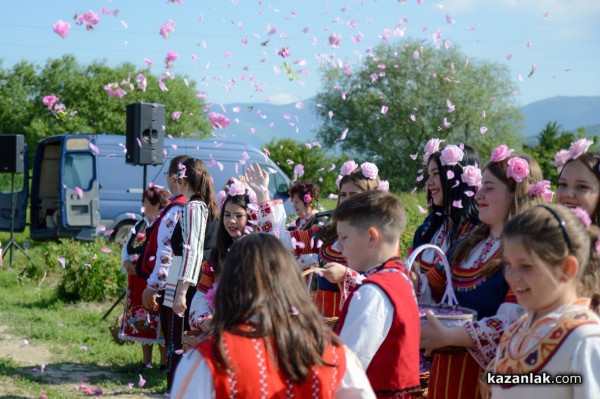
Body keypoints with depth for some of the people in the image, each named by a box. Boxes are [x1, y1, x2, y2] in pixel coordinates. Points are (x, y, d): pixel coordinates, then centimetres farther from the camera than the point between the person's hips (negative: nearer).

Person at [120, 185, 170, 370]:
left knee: (157, 321, -6)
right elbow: (126, 248, 17)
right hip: (137, 280, 8)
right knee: (141, 322, 11)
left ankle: (164, 362, 2)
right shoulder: (139, 226, 16)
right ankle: (146, 361, 20)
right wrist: (126, 262, -4)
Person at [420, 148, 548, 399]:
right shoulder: (466, 246, 11)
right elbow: (431, 290, 21)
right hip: (446, 367, 7)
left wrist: (447, 336, -29)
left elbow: (511, 322, -22)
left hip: (488, 371, -7)